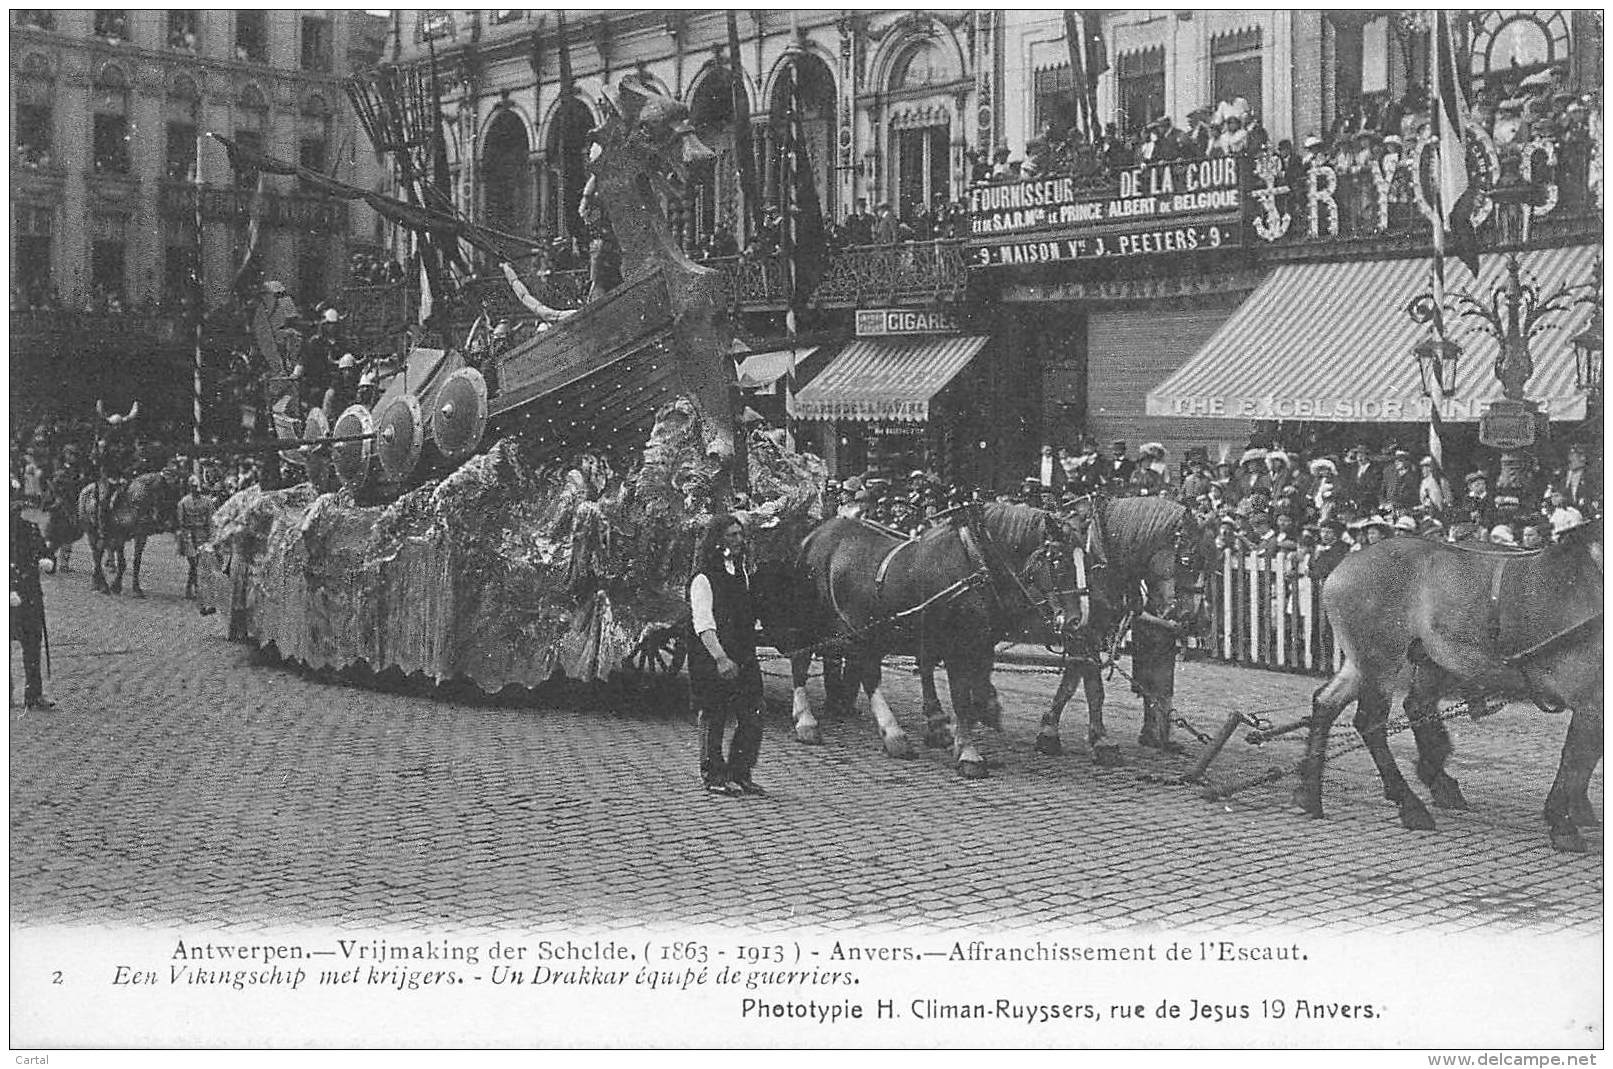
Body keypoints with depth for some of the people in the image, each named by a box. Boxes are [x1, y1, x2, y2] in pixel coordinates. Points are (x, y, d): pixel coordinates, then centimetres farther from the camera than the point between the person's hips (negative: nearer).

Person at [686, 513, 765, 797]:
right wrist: (720, 658, -28)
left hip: (743, 658, 7)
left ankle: (739, 774, 14)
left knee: (752, 718, 3)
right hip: (712, 661, -7)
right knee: (713, 720, 1)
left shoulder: (741, 574, 13)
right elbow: (703, 624, -19)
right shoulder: (703, 580, -11)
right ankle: (713, 777, 12)